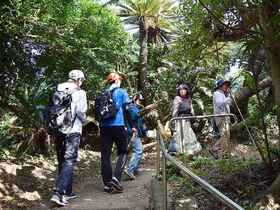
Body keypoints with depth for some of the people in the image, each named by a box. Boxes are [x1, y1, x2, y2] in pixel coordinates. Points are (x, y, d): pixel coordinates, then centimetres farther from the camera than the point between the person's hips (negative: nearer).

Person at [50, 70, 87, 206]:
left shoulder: (58, 90, 9)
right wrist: (83, 120, 6)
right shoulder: (79, 92, -5)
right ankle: (58, 193, -17)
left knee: (62, 161, 14)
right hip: (73, 131, -5)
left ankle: (67, 192, 22)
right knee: (69, 162, -5)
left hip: (58, 130, 6)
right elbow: (80, 111, -13)